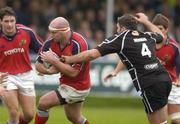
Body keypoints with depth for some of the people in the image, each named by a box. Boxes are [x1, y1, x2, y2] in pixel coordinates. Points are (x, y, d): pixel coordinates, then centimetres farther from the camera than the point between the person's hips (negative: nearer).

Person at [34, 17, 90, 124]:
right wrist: (49, 71, -20)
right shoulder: (51, 43, -9)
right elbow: (39, 65, -1)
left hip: (77, 87, -8)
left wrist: (54, 61, -29)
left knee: (43, 103, -11)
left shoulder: (78, 44, -28)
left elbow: (73, 72, -30)